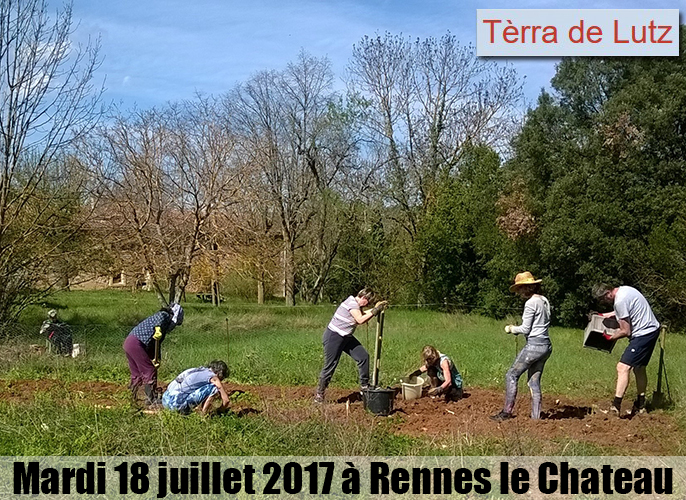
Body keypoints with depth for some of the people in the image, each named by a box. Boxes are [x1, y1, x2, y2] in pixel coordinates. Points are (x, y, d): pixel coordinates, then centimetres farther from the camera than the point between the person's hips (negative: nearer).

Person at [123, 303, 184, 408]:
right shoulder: (166, 316, -2)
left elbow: (156, 344, 22)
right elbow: (160, 316, -27)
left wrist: (155, 359, 13)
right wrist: (158, 329, -36)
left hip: (129, 342, 10)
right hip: (136, 343, -10)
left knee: (137, 373, 19)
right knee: (150, 371, -4)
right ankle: (152, 400, 0)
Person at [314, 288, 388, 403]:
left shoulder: (355, 304, 8)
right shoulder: (352, 303, -21)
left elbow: (362, 315, 21)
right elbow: (360, 320, -30)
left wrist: (376, 308, 14)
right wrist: (374, 311, -23)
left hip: (346, 337, 10)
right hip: (334, 337, -10)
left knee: (363, 356, 4)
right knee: (330, 366, -4)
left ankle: (364, 385, 15)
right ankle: (319, 394, 8)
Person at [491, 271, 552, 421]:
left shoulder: (531, 303, -13)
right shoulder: (545, 301, 13)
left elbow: (525, 329, -13)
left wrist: (511, 329, 5)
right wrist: (517, 329, 17)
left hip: (534, 345, -9)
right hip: (546, 345, 9)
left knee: (511, 375, -1)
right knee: (534, 381, 12)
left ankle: (507, 412, 1)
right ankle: (536, 416, 11)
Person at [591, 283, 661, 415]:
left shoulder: (620, 301, -21)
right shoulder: (624, 290, 9)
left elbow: (626, 331, -17)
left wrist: (611, 337, -1)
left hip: (643, 334, -11)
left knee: (623, 367, -15)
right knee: (639, 368, 20)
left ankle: (615, 406, -21)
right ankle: (640, 405, 32)